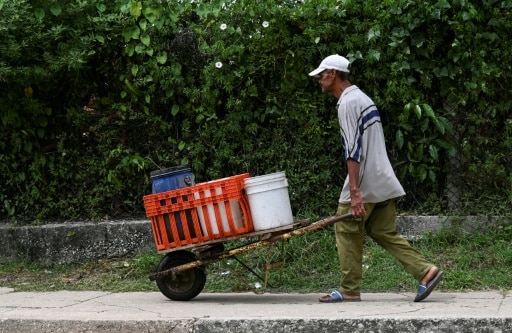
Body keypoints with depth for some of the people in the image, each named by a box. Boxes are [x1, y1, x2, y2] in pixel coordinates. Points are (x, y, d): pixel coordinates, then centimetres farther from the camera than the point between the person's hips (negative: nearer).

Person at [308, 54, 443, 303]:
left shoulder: (348, 103, -12)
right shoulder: (362, 98, 19)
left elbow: (353, 150, -21)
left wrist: (354, 191, -24)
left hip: (365, 180, -9)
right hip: (382, 182, 9)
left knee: (347, 231, 1)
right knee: (384, 233, 10)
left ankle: (349, 290, 6)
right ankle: (426, 271, 0)